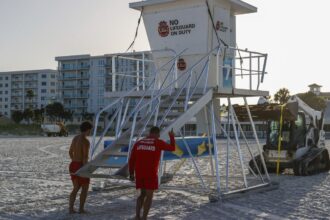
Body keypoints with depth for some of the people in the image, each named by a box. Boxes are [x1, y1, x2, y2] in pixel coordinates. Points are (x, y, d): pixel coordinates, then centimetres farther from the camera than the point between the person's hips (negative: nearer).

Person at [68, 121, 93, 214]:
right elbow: (85, 157, -22)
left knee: (76, 188, 16)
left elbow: (70, 152, 20)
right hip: (81, 166, -8)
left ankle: (70, 209, 10)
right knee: (85, 188, 9)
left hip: (73, 165, 8)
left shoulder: (75, 138, 10)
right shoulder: (86, 141, -18)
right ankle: (81, 209, 12)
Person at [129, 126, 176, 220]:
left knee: (143, 194, 19)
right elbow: (172, 148, 14)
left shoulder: (138, 143, 8)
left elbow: (131, 160, 5)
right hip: (151, 173, -4)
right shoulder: (158, 143, -2)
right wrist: (172, 137, 30)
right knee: (149, 196, 5)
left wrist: (131, 174, 13)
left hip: (139, 173, 4)